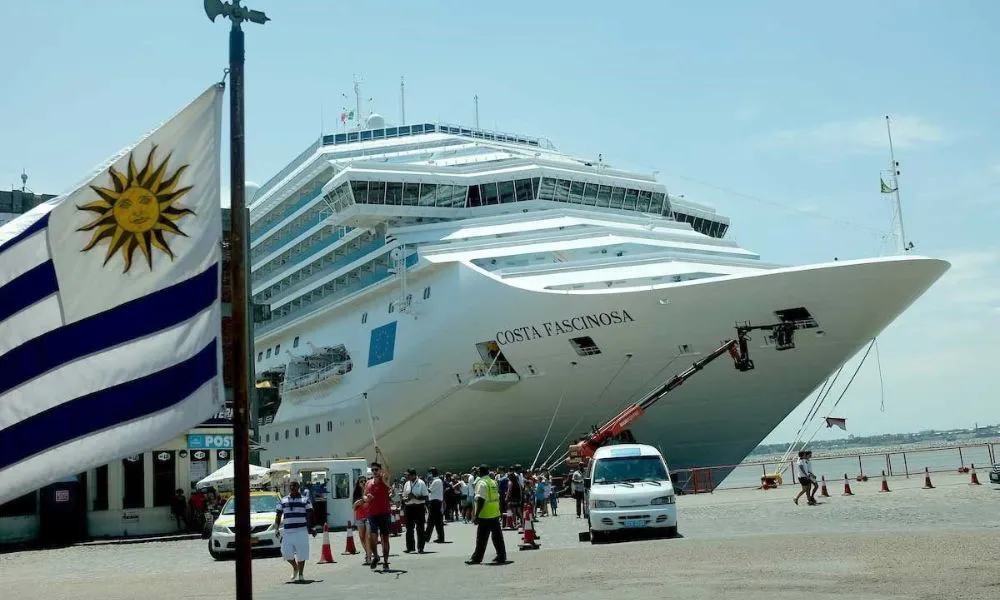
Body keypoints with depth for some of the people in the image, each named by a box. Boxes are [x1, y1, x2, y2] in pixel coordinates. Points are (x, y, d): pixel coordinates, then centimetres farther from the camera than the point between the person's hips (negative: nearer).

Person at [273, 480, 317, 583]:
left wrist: (310, 528, -8)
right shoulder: (283, 501, 12)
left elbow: (309, 515, 2)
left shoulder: (305, 500, 5)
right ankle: (295, 568, 31)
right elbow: (278, 515, 12)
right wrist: (276, 527, 0)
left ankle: (300, 574, 15)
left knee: (302, 554, 0)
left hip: (301, 531, -2)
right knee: (287, 554, 2)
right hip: (287, 532, 3)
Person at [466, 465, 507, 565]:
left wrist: (476, 515, -17)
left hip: (485, 516, -7)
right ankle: (501, 556, 13)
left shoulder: (481, 483, -13)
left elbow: (480, 501, -19)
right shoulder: (493, 482, 12)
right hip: (495, 514, 7)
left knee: (481, 539, -1)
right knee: (497, 536, 11)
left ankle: (476, 558, 4)